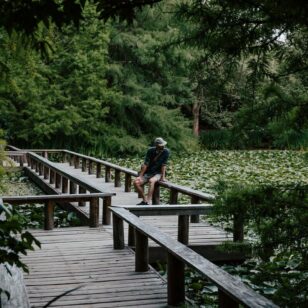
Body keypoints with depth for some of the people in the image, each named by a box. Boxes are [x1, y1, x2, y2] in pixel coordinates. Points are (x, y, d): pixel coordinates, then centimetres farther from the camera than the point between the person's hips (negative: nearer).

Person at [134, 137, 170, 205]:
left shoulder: (166, 152, -12)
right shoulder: (150, 151, -7)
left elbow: (163, 165, -12)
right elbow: (146, 164, -6)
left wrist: (163, 177, -17)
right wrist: (140, 176, -7)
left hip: (158, 173, -3)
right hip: (148, 173, 3)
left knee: (151, 181, -36)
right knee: (136, 182, -18)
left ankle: (148, 202, -40)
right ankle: (144, 199, -2)